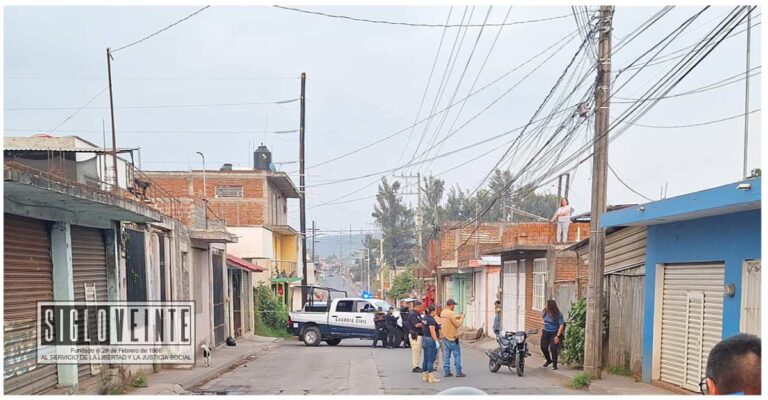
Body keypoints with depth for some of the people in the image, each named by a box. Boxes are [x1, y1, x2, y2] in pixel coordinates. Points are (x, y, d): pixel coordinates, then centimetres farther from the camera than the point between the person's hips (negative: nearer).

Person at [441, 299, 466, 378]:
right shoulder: (451, 313, -19)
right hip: (452, 337, -8)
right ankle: (458, 372, 0)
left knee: (447, 355, 9)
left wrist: (456, 317, 10)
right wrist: (461, 319, -2)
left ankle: (447, 372, 9)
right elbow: (457, 324, -17)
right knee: (457, 355, -1)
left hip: (445, 337, 8)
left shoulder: (443, 313, 8)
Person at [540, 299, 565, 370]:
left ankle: (554, 364, 1)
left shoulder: (558, 315, -16)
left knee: (553, 348, -16)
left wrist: (557, 336, -20)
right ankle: (548, 360, 26)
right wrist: (543, 332, 16)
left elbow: (562, 325, -16)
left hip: (554, 333, -5)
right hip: (546, 332, 5)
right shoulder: (545, 312, 1)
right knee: (543, 347, -1)